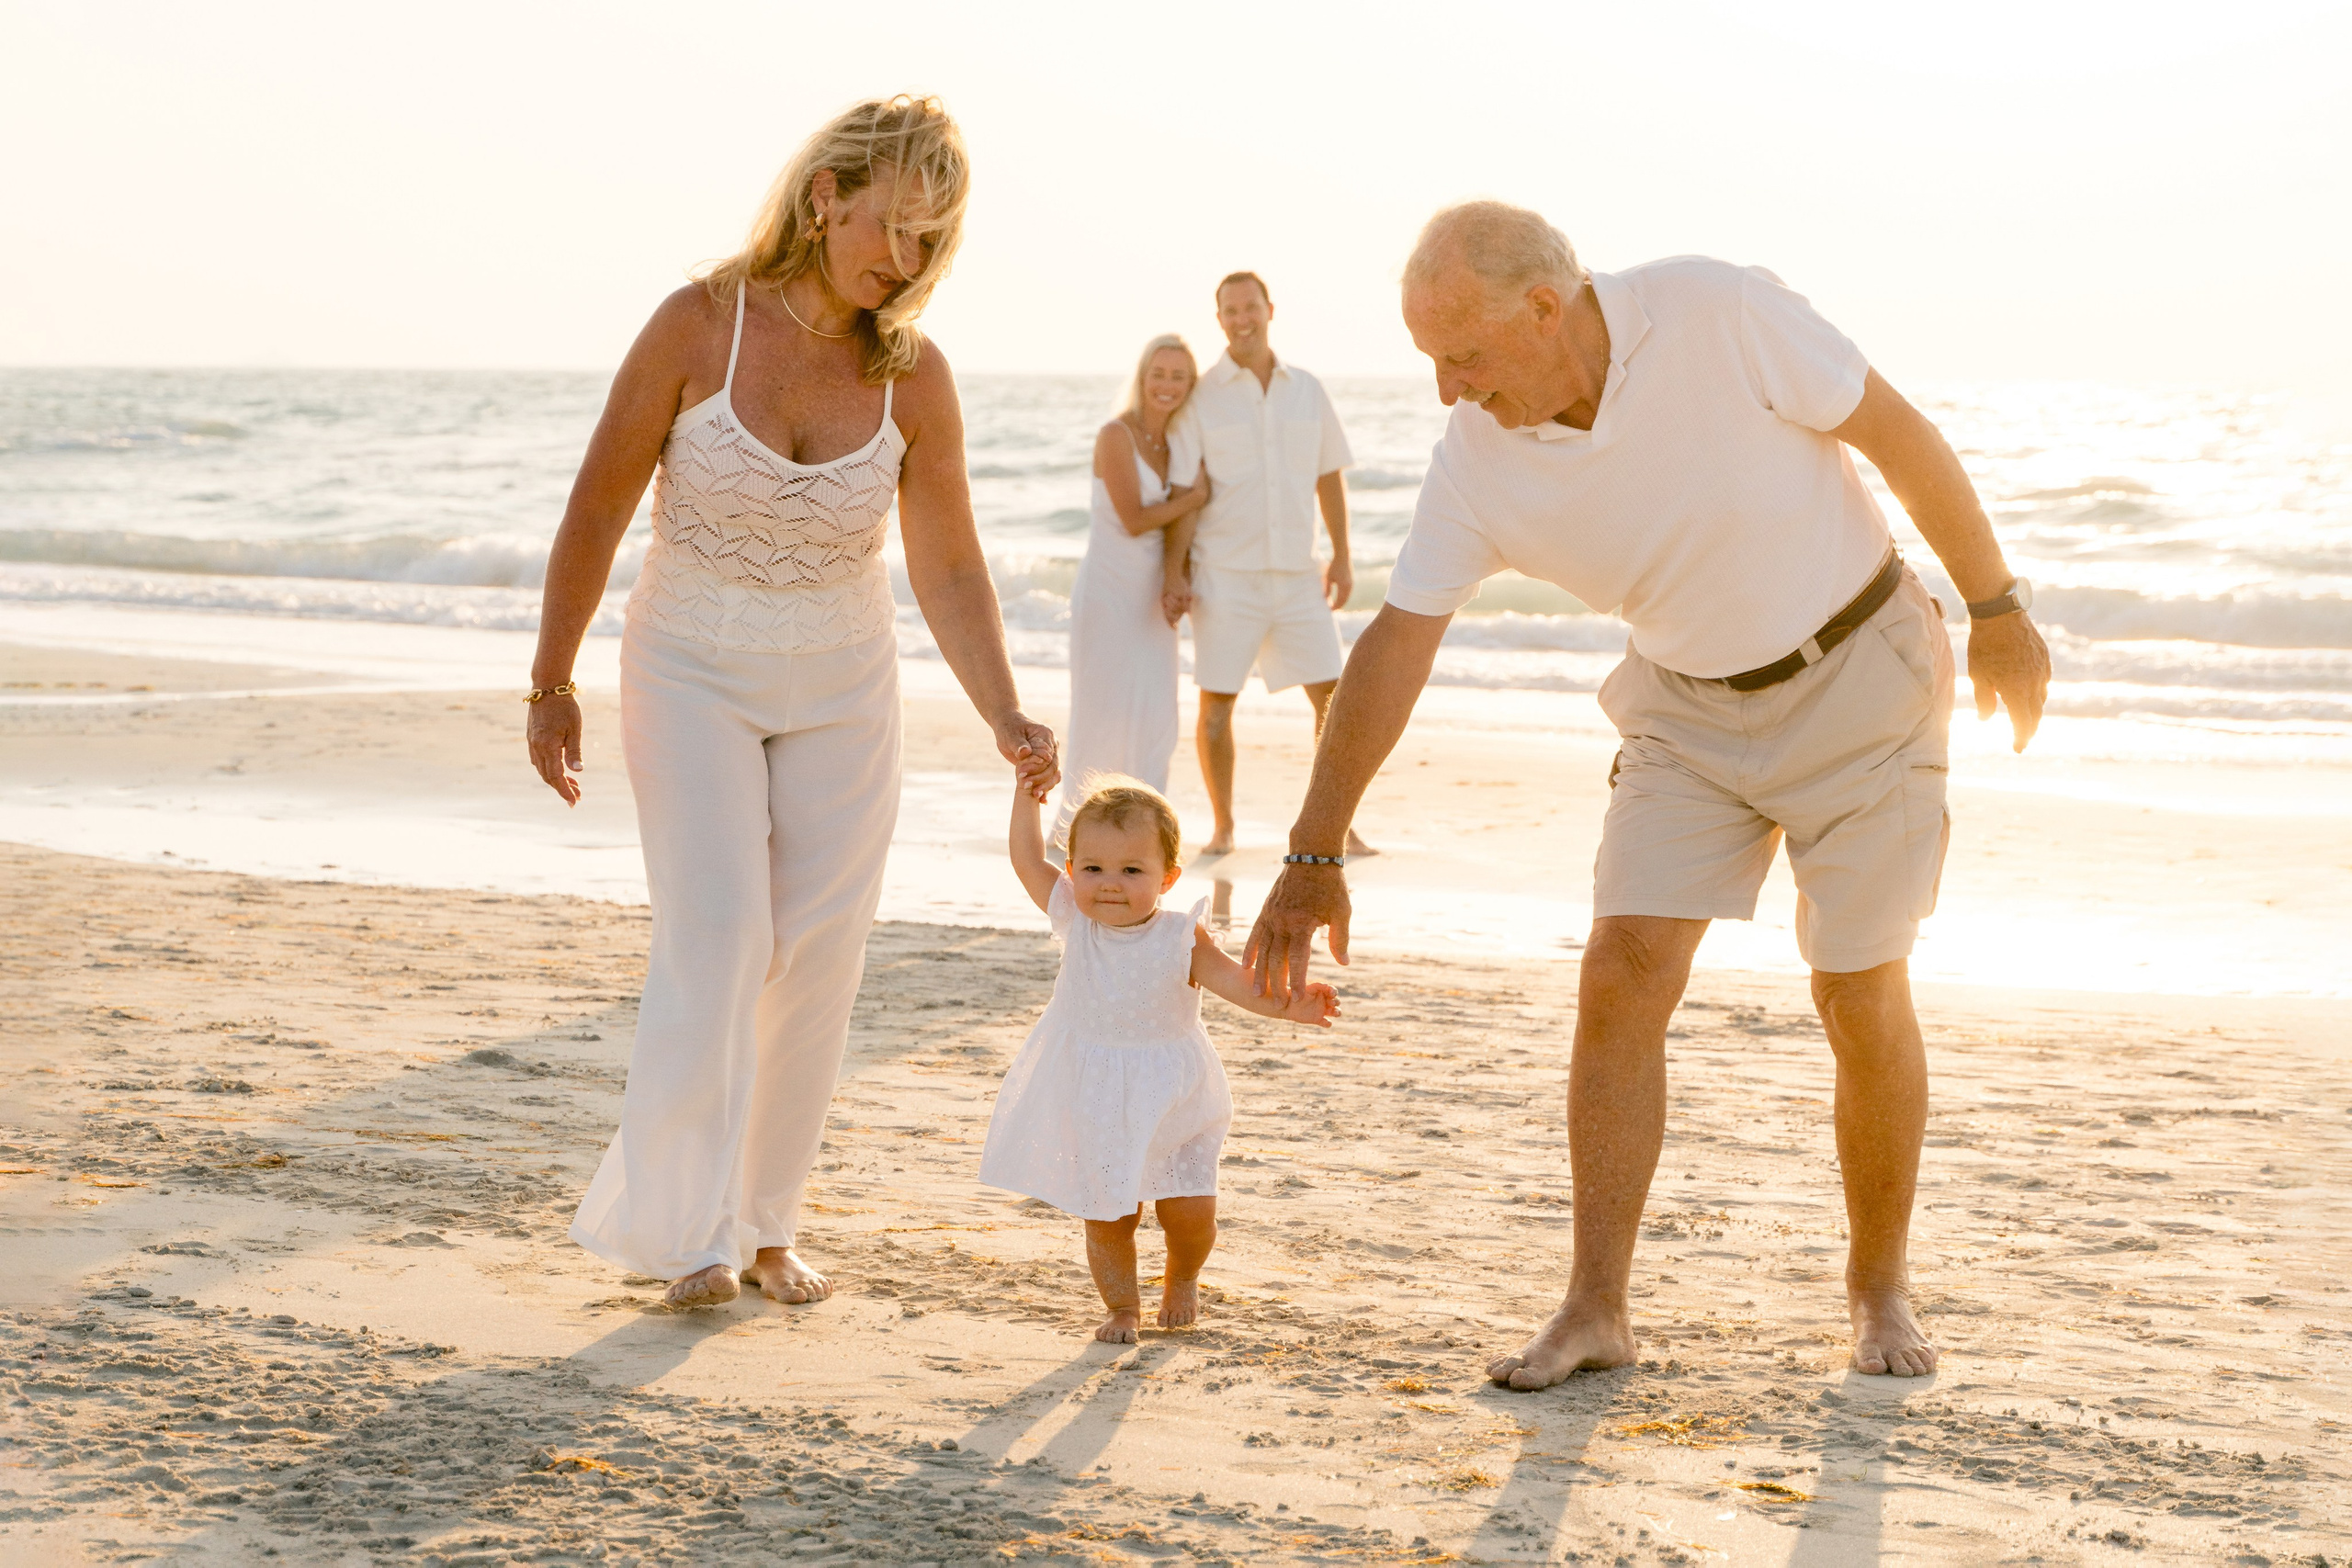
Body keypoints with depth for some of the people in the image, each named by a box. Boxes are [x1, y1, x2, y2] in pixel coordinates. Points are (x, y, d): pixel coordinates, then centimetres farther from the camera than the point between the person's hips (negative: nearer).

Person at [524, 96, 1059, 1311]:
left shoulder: (913, 376, -9)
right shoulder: (698, 326, -16)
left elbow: (950, 572, -7)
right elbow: (597, 511, -8)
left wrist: (1010, 723, -19)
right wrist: (552, 684, -4)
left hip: (841, 691, 3)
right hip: (692, 674, -3)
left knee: (818, 958, 2)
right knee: (718, 935, -15)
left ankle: (765, 1224, 15)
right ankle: (684, 1226, -6)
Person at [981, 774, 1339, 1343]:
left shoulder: (1181, 936, -15)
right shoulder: (1074, 921, -7)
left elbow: (1233, 978, -23)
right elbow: (1028, 860, -1)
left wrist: (1288, 1003, -40)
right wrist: (1027, 792, -8)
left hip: (1173, 1105, -1)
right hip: (1094, 1109, 2)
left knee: (1191, 1212, -1)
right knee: (1106, 1219, 4)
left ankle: (1182, 1280, 31)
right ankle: (1123, 1306, 27)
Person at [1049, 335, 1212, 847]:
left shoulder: (1178, 442, 9)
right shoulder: (1117, 435, -12)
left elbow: (1176, 525, 5)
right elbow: (1134, 520, -17)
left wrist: (1176, 579, -12)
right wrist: (1194, 498, -7)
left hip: (1149, 596, 6)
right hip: (1107, 590, -6)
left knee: (1155, 720, 5)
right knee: (1103, 714, -2)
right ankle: (1070, 824, 13)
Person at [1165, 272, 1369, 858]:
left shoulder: (1308, 390, 8)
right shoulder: (1201, 397, -3)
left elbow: (1329, 476, 14)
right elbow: (1182, 491, -4)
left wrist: (1341, 557, 10)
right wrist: (1176, 572, -10)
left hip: (1297, 572, 3)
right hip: (1226, 573, -3)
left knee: (1331, 695, 0)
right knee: (1216, 701, -2)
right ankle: (1223, 828, 11)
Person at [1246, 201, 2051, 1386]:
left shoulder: (1720, 314, -28)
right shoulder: (1475, 459, -16)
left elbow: (1902, 439, -16)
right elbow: (1395, 645, -12)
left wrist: (1997, 610, -6)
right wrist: (1313, 856, -14)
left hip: (1857, 675, -3)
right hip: (1692, 706, 3)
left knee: (1863, 1003, -2)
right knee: (1621, 979, -9)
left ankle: (1880, 1287, 19)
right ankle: (1595, 1310, 0)